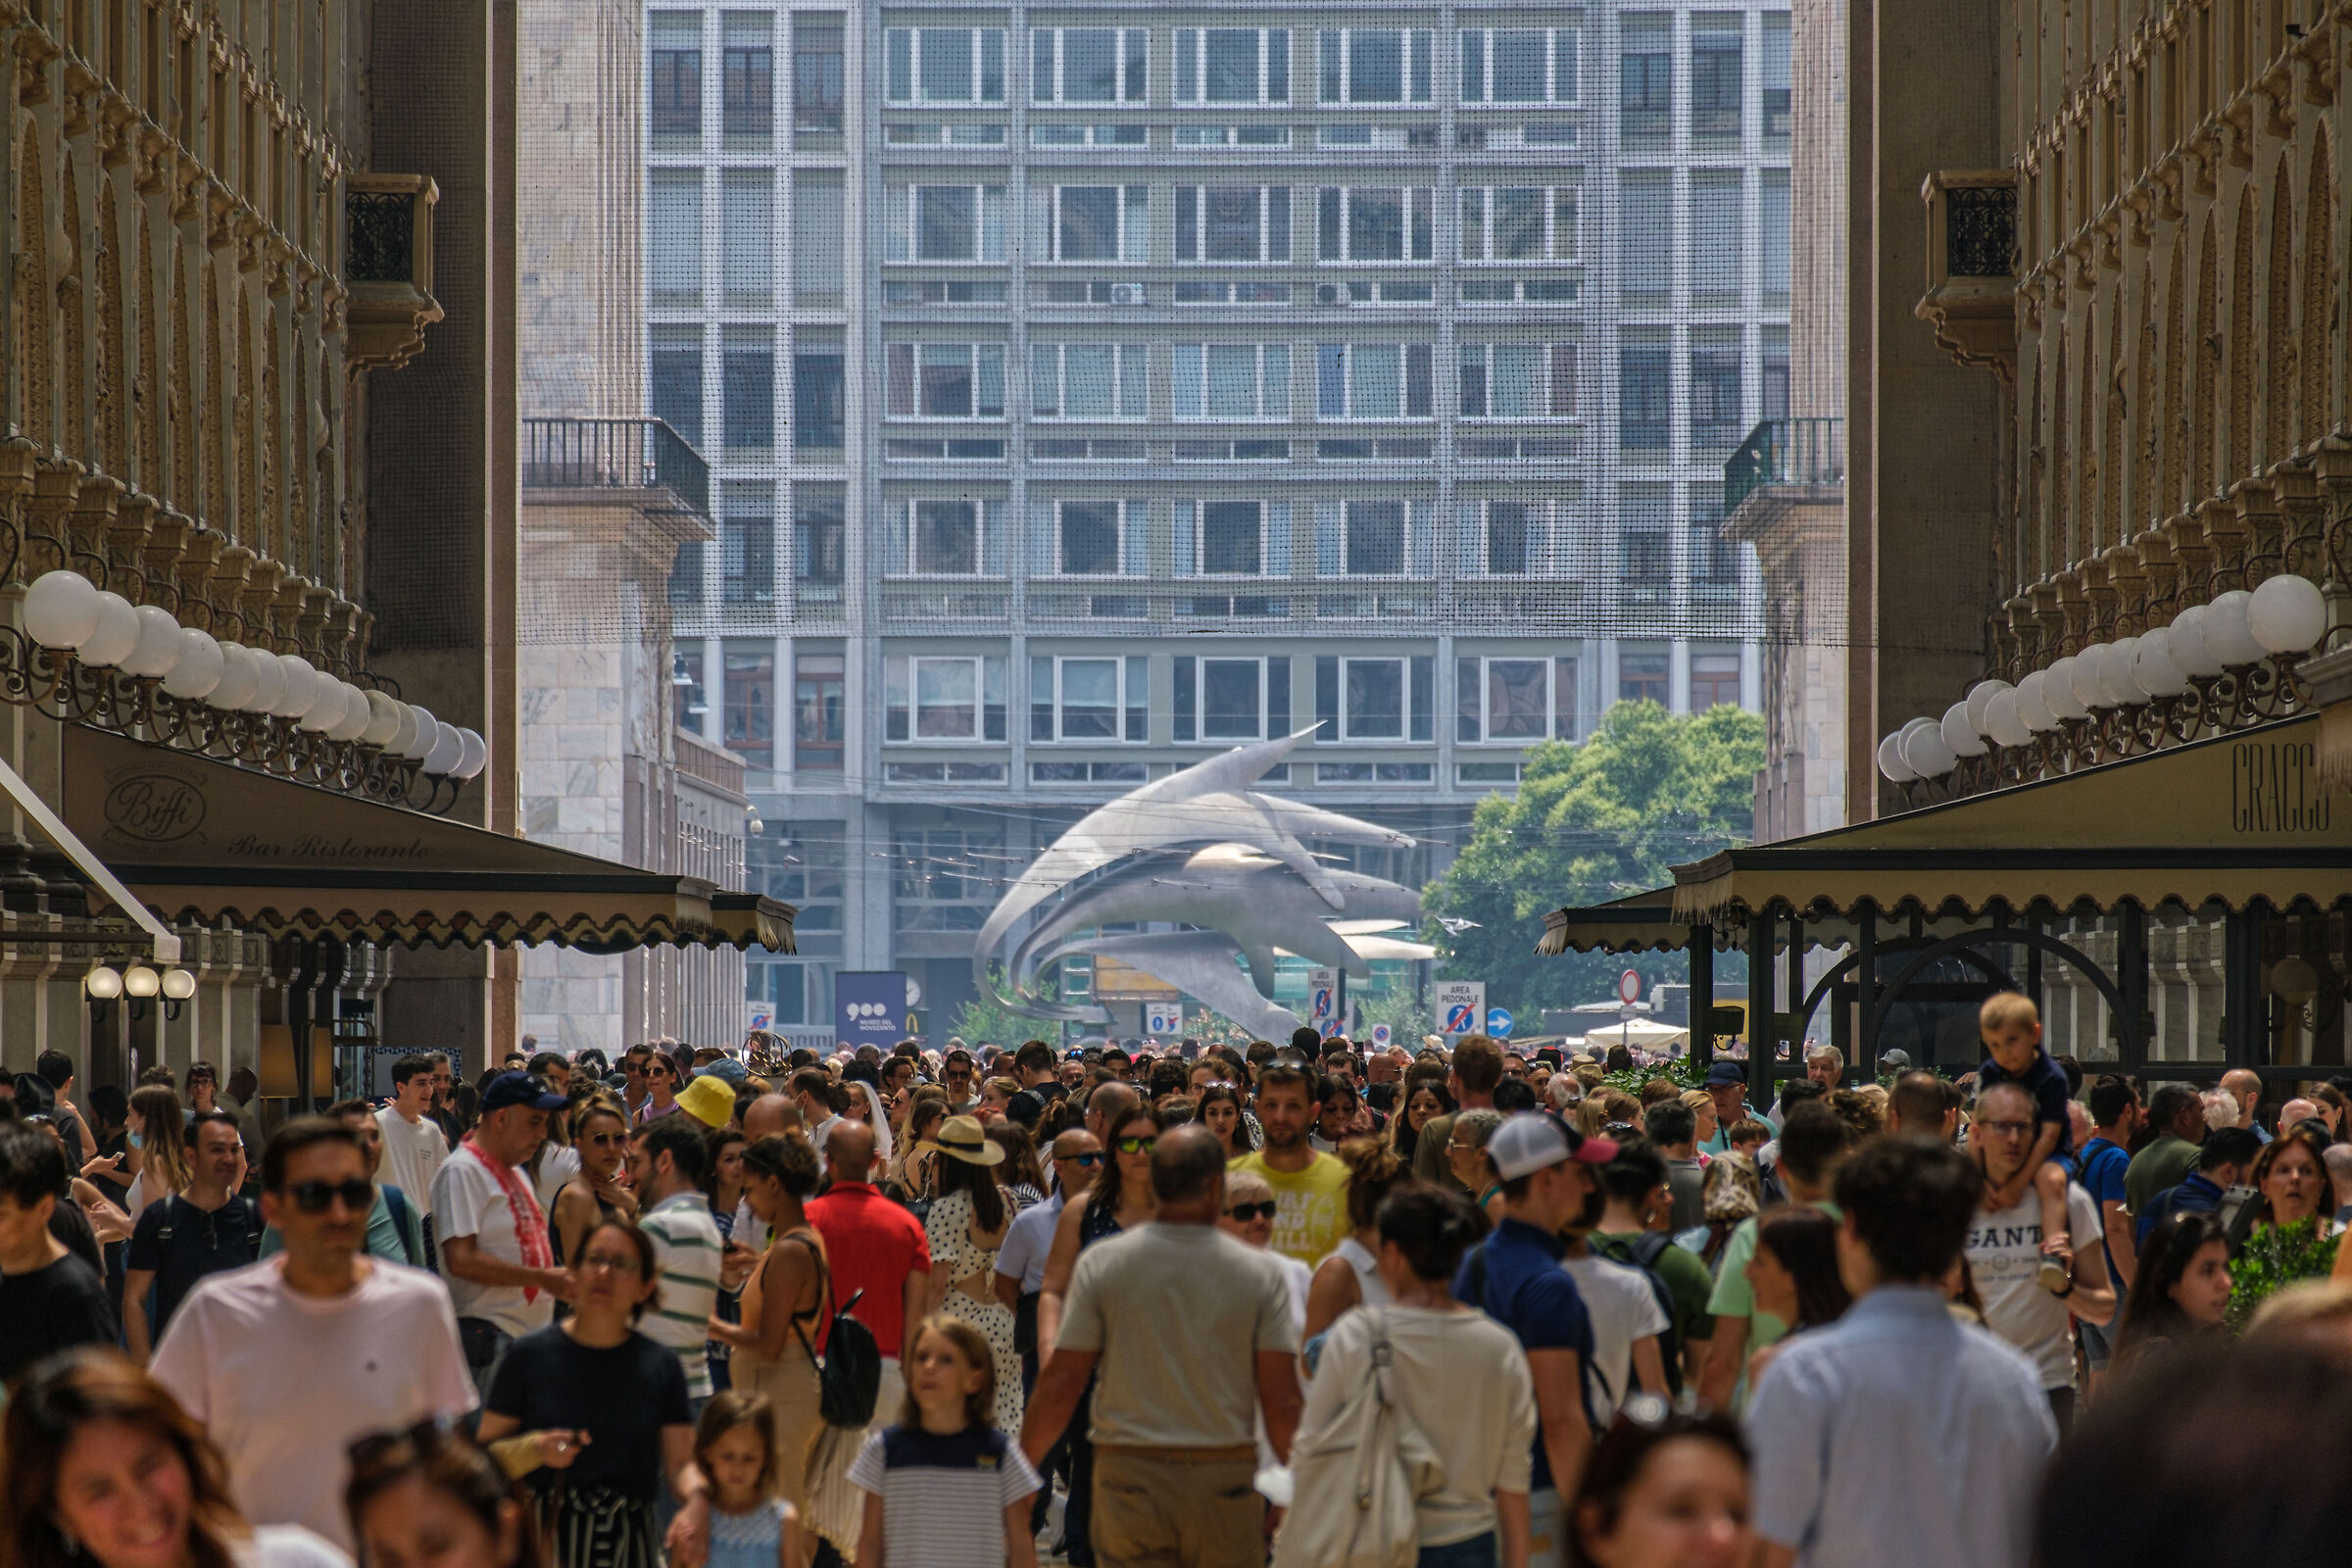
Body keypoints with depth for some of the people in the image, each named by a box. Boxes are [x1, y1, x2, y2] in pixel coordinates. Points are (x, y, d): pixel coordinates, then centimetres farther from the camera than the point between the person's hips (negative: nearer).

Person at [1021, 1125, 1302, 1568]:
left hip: (1129, 1478, 0)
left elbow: (1060, 1382, -2)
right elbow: (1282, 1403, -4)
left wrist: (1021, 1467, 11)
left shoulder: (1101, 1264, -2)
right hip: (1225, 1478, 0)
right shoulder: (1260, 1273, -2)